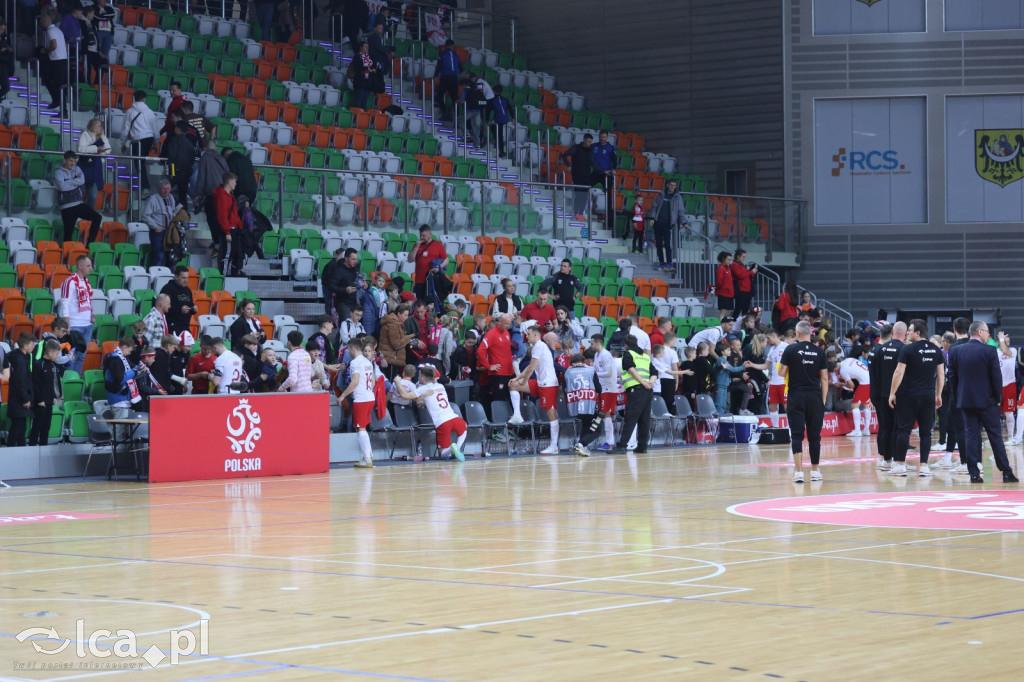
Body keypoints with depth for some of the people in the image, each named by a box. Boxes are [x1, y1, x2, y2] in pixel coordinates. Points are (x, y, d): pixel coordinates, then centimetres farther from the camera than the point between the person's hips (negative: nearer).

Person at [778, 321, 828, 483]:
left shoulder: (790, 349, -4)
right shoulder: (819, 352, 3)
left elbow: (782, 372, -2)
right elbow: (824, 378, 4)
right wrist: (823, 401, 8)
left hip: (796, 397, -2)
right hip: (815, 397, 2)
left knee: (796, 434, -2)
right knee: (814, 435, 10)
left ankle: (798, 471, -10)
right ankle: (815, 471, 17)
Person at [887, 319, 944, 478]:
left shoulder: (907, 349, -8)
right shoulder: (936, 350, 6)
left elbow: (899, 373, -11)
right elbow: (941, 374, 8)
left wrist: (892, 393, -5)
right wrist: (938, 395, 15)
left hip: (909, 395, -4)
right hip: (928, 396, 4)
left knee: (904, 429, 3)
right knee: (926, 431, 5)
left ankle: (900, 465, 3)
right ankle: (924, 466, 2)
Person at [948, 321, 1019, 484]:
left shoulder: (955, 351, 0)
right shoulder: (989, 351, -11)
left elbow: (952, 377, 4)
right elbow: (996, 377, -9)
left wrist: (957, 396, 13)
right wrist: (998, 397, 2)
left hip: (966, 400, 3)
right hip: (987, 401, -3)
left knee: (971, 435, 5)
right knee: (995, 436, 4)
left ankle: (974, 473, 1)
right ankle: (1006, 472, 7)